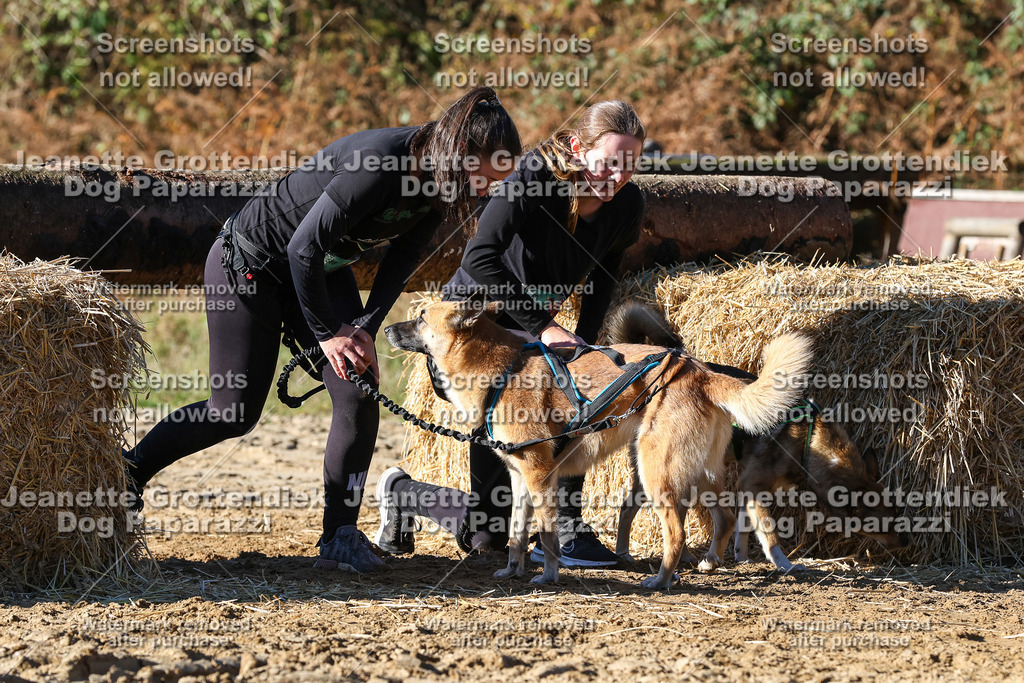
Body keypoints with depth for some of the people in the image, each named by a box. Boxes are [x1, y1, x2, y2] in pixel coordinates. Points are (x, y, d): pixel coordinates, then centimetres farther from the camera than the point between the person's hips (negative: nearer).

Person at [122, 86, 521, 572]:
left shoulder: (436, 177, -12)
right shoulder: (377, 164, -36)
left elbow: (402, 259, 1)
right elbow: (304, 247, -29)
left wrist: (366, 326, -11)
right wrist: (327, 334, -20)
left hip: (323, 269, 7)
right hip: (249, 262, -7)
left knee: (359, 395, -7)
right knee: (234, 411, -1)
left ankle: (340, 534, 0)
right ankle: (129, 471, 19)